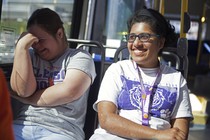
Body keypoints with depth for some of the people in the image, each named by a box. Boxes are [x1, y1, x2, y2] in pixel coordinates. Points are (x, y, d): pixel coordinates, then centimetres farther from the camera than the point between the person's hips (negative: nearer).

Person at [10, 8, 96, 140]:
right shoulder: (31, 55, 16)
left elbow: (69, 91, -12)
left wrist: (29, 99, -2)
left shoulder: (79, 57, 5)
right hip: (23, 126, 3)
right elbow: (23, 90, 0)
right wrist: (21, 47, -4)